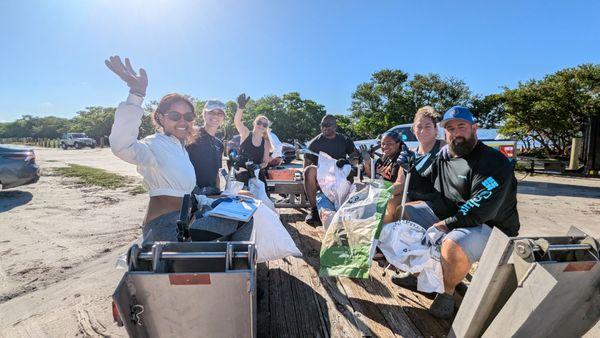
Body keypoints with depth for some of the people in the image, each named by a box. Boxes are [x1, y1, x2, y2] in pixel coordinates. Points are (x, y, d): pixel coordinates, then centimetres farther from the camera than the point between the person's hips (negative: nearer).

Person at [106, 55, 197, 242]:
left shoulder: (180, 146, 11)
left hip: (182, 221, 9)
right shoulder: (155, 144, -17)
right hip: (163, 226, -9)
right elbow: (122, 146, -39)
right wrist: (136, 93, -43)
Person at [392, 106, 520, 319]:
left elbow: (478, 211, -27)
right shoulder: (443, 156, 6)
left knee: (453, 246, -38)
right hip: (444, 212, 8)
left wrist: (444, 225, -24)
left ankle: (447, 293, -4)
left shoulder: (493, 163, -17)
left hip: (488, 226, -8)